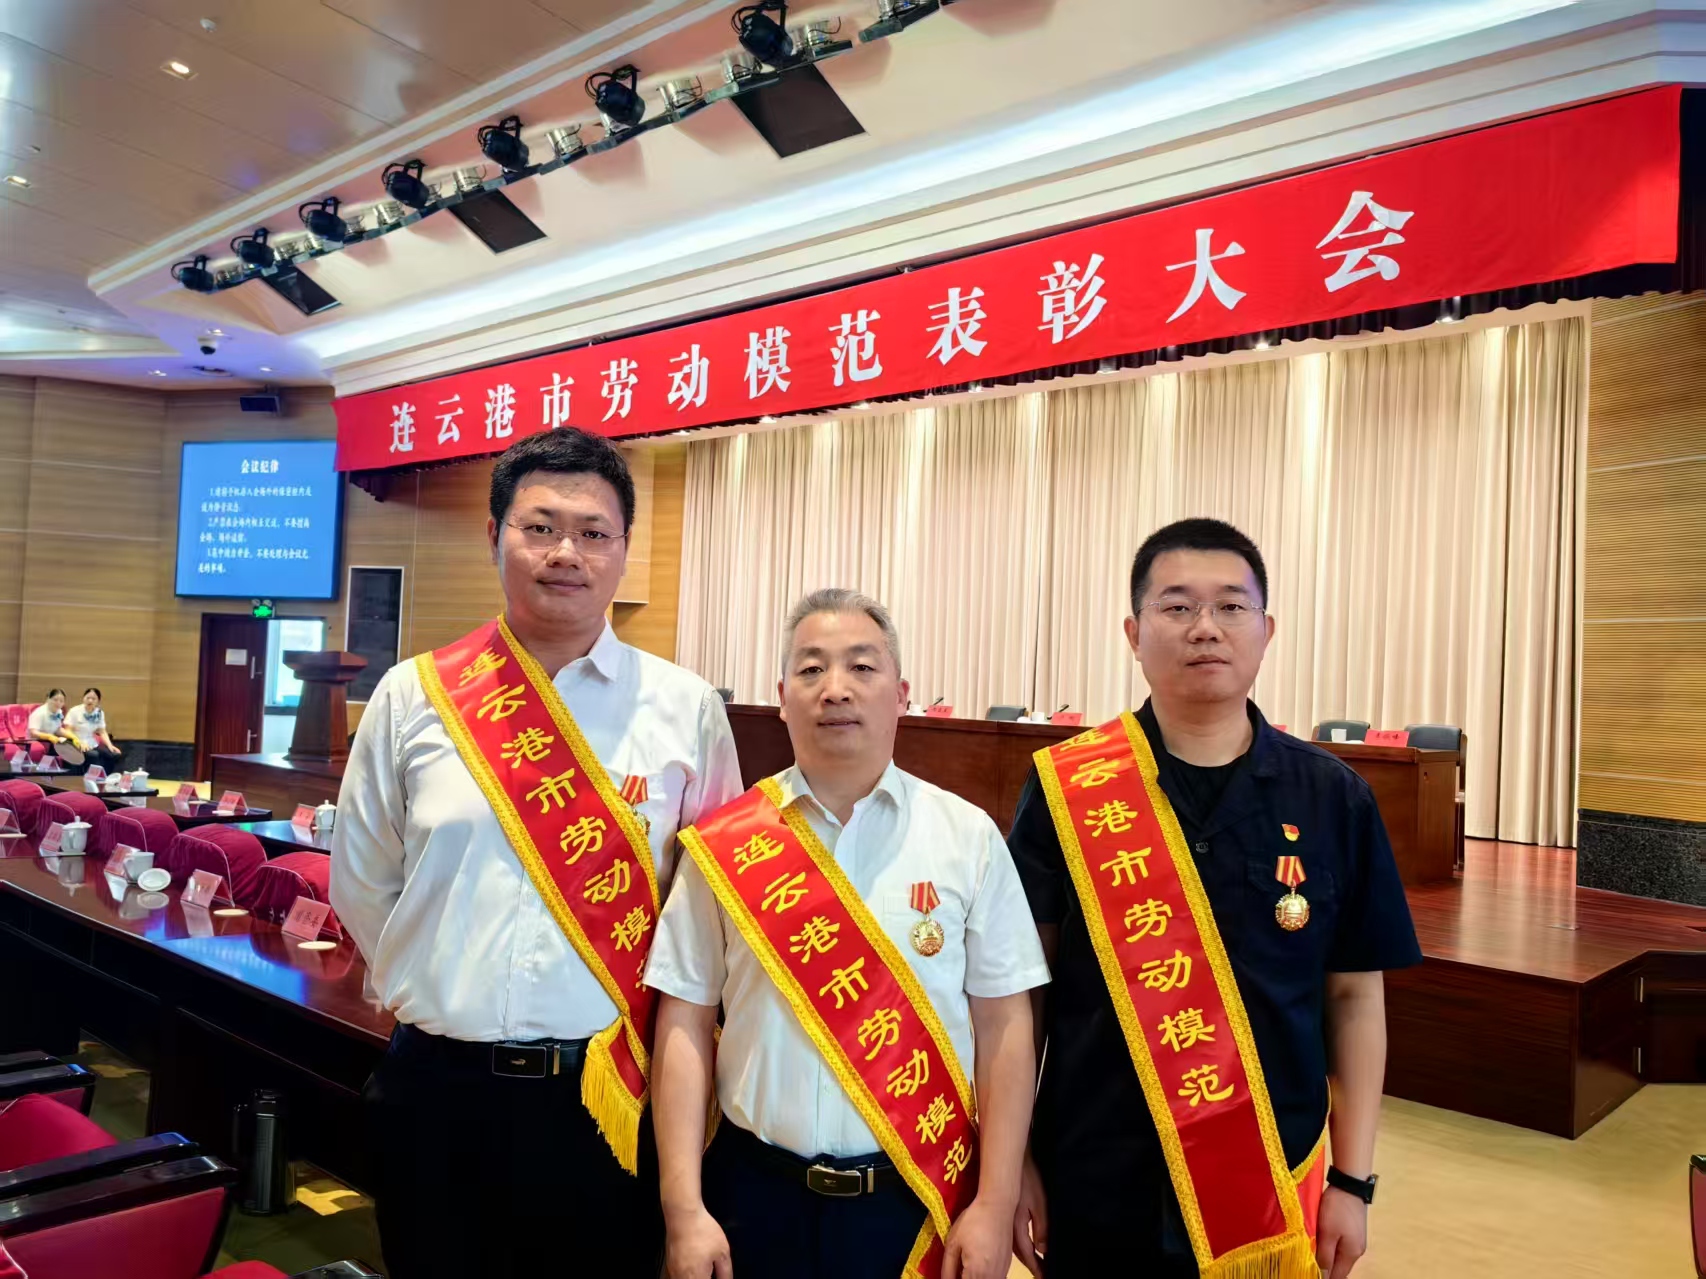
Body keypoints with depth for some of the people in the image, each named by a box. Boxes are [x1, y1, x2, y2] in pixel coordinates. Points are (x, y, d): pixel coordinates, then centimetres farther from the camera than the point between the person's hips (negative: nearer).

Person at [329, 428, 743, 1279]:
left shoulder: (686, 709, -4)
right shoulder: (412, 697, -1)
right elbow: (361, 883, 10)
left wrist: (650, 1022, 3)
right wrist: (435, 984, 9)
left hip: (610, 1094, -1)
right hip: (439, 1087, 1)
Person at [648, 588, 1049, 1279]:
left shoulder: (968, 838, -5)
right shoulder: (724, 844, -4)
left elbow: (1002, 1025, -2)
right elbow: (685, 1024, -2)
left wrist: (994, 1208, -4)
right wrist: (684, 1209, -5)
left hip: (918, 1200, 0)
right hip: (755, 1192, 1)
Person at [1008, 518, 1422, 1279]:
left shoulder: (1333, 798, -4)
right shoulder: (1066, 789, -9)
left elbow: (1355, 995, 2)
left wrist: (1352, 1178, 1)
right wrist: (1014, 1161, -2)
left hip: (1273, 1188, 2)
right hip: (1098, 1184, -1)